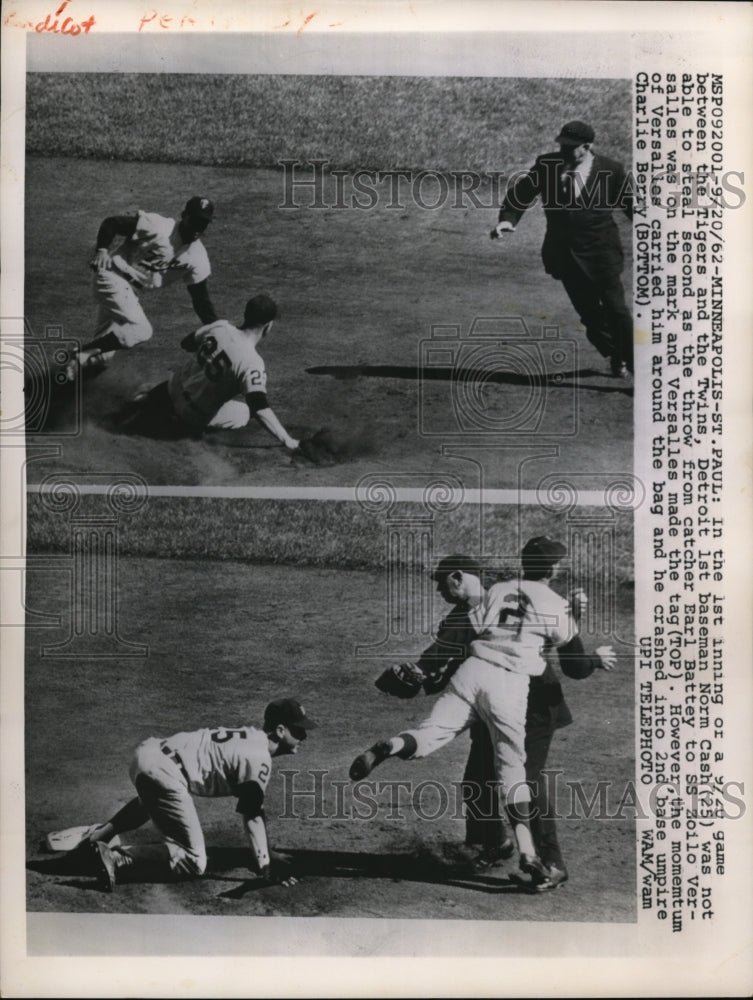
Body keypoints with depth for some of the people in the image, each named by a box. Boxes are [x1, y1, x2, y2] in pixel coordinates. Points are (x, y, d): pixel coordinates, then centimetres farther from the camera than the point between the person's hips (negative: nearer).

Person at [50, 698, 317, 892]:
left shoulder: (251, 736, 19)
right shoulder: (259, 759, -7)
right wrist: (265, 867, -20)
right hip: (163, 772, -10)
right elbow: (252, 816, -14)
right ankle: (115, 861, -19)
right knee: (193, 861, -10)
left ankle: (97, 835, 32)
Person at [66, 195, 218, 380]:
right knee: (140, 330, -22)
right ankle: (82, 354, -15)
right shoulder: (156, 226, -20)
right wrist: (102, 250, -27)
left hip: (131, 289, 7)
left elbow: (201, 299, -2)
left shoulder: (198, 258, -4)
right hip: (113, 275, -7)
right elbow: (111, 222, -13)